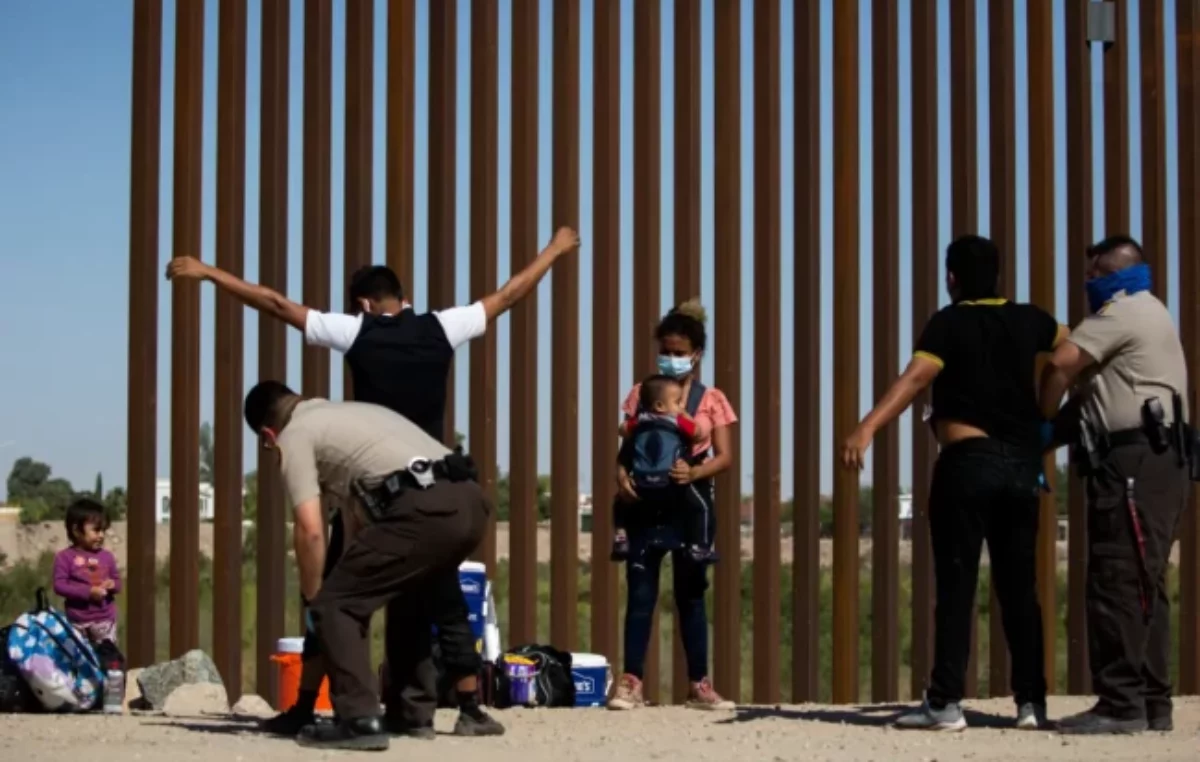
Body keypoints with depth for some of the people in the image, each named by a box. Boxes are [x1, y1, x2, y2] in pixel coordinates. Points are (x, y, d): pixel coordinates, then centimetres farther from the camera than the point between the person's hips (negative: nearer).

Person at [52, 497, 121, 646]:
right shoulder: (64, 557, -9)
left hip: (105, 619, 2)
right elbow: (59, 585, -14)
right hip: (78, 621, -2)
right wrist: (88, 591, -23)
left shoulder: (106, 556, 2)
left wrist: (113, 585, -15)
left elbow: (117, 580, 12)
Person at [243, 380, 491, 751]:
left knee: (334, 605, 3)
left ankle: (359, 720, -4)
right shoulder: (348, 414, 36)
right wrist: (354, 578, 53)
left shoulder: (295, 435, 11)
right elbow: (355, 512, 45)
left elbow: (311, 530, 2)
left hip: (424, 510, -9)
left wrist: (312, 598, 17)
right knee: (412, 602, 31)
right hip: (470, 501, 9)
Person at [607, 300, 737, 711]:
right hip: (645, 502, 1)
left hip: (690, 502, 0)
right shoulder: (641, 393, 8)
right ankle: (630, 682, -1)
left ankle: (699, 685, 11)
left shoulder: (711, 400, 4)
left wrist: (695, 471, -21)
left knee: (690, 595, 7)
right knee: (640, 593, -2)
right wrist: (621, 472, -16)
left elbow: (724, 455, -1)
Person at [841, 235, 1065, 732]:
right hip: (1023, 466, 5)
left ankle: (946, 703, -8)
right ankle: (1031, 701, 9)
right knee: (1019, 587, 9)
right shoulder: (1028, 321, 10)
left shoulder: (950, 322, -4)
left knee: (956, 585, -4)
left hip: (968, 462, -4)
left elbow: (915, 377, -20)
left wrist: (867, 428, -30)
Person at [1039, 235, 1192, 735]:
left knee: (1119, 585, -12)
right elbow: (1092, 391, 23)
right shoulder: (1141, 316, 27)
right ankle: (1151, 703, 13)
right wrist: (1055, 431, 11)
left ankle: (1122, 706, -14)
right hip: (1146, 464, 11)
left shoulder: (1126, 312, -6)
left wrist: (1040, 422, 0)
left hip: (1135, 465, -11)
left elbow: (1061, 364, -15)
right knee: (1142, 586, 11)